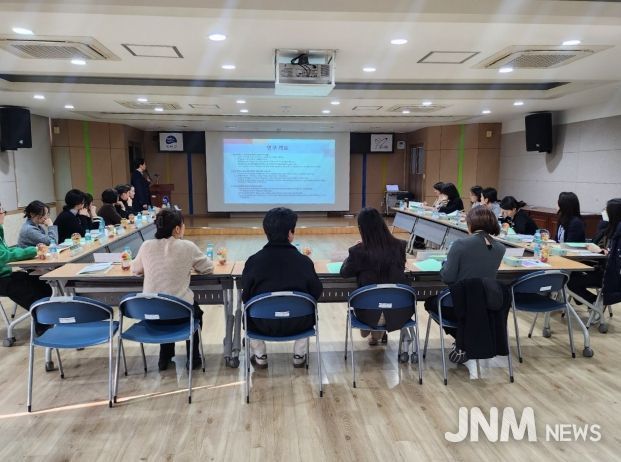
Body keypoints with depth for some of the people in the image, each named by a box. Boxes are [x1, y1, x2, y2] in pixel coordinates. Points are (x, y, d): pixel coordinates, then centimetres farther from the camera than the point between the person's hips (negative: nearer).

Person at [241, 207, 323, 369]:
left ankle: (260, 357, 36)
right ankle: (299, 355, 35)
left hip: (264, 324, 0)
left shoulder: (254, 260, -11)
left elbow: (246, 296, -5)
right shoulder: (304, 261, -10)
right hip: (297, 323, 0)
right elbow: (316, 292, -4)